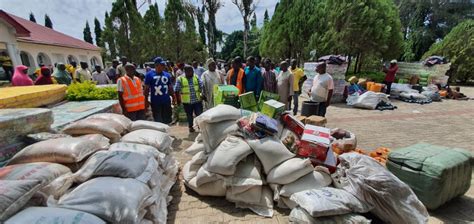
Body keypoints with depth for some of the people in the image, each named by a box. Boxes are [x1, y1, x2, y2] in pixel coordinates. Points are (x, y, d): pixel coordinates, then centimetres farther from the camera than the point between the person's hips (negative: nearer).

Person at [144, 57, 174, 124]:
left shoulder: (167, 75, 8)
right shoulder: (149, 74, -4)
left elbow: (170, 88, 14)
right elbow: (146, 89, -3)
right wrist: (146, 101, -5)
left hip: (166, 101, 4)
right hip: (155, 102, -3)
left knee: (167, 120, 13)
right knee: (158, 121, 6)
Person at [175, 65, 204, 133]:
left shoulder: (196, 77, 4)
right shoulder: (180, 79, -6)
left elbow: (201, 87, 7)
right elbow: (177, 90, -4)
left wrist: (203, 95, 1)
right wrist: (178, 100, -5)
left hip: (197, 100, 2)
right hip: (187, 101, -2)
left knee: (199, 114, 4)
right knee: (189, 115, 12)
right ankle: (190, 127, 30)